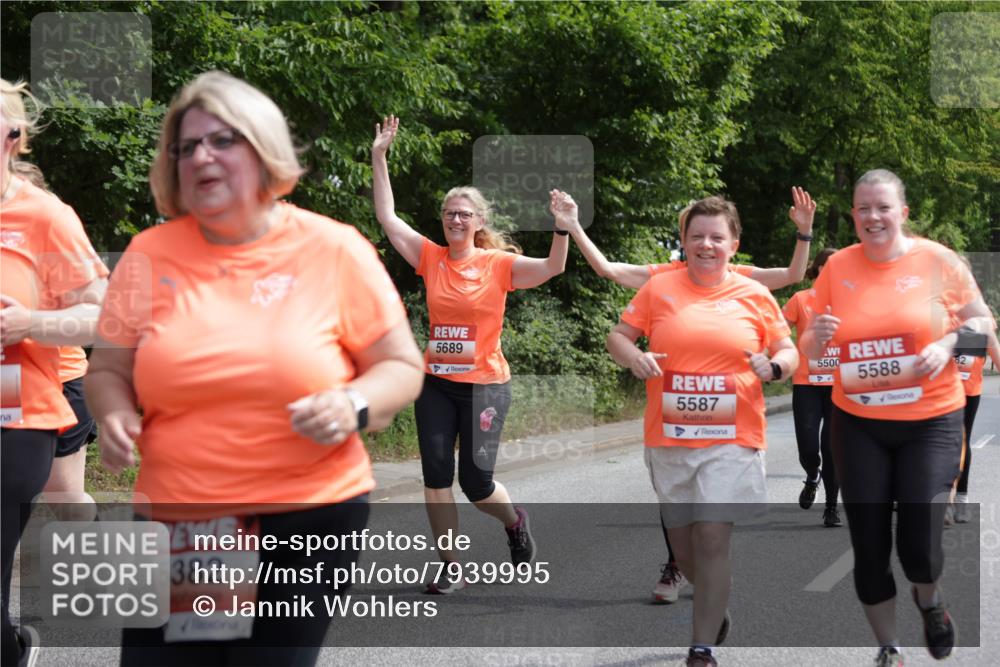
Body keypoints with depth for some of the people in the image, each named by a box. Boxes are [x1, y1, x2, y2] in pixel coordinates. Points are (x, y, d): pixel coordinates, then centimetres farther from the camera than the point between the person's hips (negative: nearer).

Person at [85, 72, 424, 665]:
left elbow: (402, 368, 2)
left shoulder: (335, 249, -3)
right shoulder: (150, 255, 3)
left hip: (310, 519, -2)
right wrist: (114, 415, -10)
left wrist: (354, 406, -18)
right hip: (175, 526, 2)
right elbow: (109, 370, 12)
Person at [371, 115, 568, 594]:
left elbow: (552, 268, -16)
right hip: (436, 383, 3)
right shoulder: (431, 257, 1)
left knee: (476, 482, -1)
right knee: (436, 474, -1)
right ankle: (451, 567, 10)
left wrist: (563, 228, -33)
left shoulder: (499, 263, -5)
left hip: (485, 384, -3)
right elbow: (387, 217, 0)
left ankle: (515, 521, 33)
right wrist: (379, 159, -4)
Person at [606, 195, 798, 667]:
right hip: (668, 437, 2)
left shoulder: (755, 295, 3)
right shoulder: (659, 288, 3)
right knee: (681, 539, 12)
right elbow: (617, 336, 7)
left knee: (713, 538, -12)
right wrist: (633, 357, -14)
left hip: (731, 438, -2)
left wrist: (774, 366, -13)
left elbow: (789, 353, 10)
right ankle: (715, 607, 42)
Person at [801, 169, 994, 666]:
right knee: (869, 544, 5)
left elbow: (982, 322, 3)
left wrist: (948, 344, -16)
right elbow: (810, 350, 6)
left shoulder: (938, 260, -6)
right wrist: (818, 336, -17)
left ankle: (929, 601, 30)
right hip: (857, 424, 2)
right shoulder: (836, 267, -1)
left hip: (931, 422, -2)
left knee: (919, 542, -8)